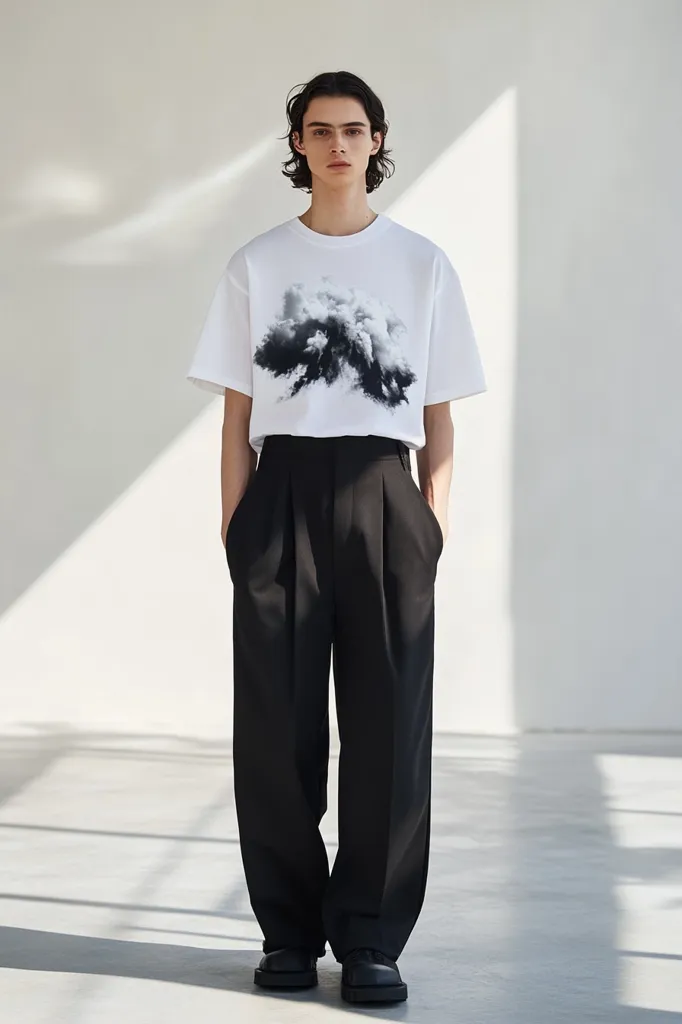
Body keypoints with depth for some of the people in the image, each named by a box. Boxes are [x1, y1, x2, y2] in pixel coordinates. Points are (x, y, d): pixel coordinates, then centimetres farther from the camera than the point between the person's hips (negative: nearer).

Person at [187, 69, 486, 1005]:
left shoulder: (423, 263, 10)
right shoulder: (257, 265, 10)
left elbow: (439, 416, 9)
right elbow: (237, 414, 8)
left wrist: (435, 525, 0)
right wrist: (234, 524, 0)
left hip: (384, 497, 0)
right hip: (282, 491, 0)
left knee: (388, 725, -2)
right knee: (277, 725, 1)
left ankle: (371, 938, 7)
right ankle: (290, 928, 14)